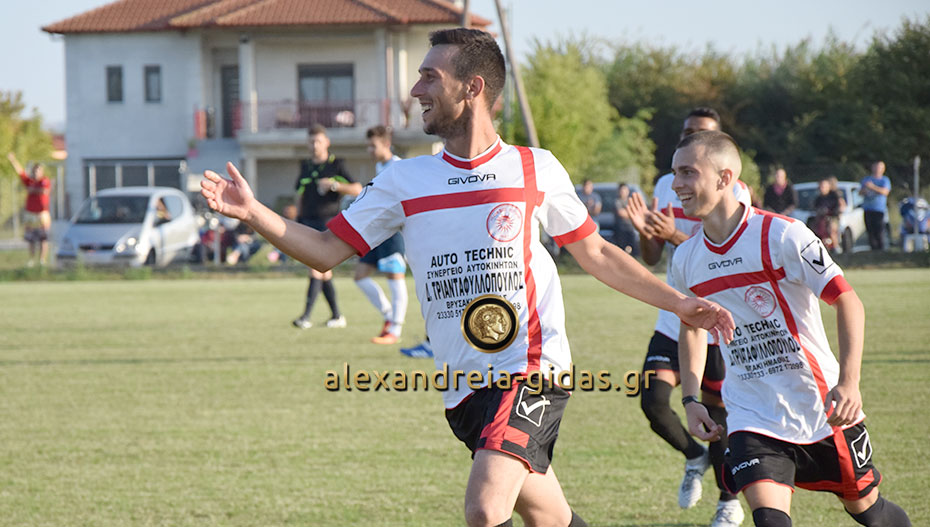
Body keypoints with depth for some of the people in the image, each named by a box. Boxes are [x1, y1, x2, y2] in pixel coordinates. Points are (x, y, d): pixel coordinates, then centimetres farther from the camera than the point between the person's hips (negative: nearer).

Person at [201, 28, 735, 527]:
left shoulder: (534, 169, 3)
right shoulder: (404, 180, 9)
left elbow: (595, 253, 15)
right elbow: (327, 250, 8)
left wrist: (679, 304, 12)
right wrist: (253, 213, -6)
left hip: (531, 368, -4)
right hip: (464, 388, 4)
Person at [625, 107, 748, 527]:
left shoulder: (733, 194, -8)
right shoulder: (666, 186, 7)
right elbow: (652, 258, 8)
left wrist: (675, 236, -32)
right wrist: (645, 233, -14)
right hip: (672, 322, 4)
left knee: (716, 410, 0)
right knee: (653, 402, -11)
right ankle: (694, 457, 21)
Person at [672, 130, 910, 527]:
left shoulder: (781, 235, -16)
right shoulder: (686, 260, 3)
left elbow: (848, 302, -16)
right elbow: (691, 326, 21)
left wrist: (848, 382, -27)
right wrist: (690, 399, 9)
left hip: (822, 407, -3)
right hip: (752, 416, 3)